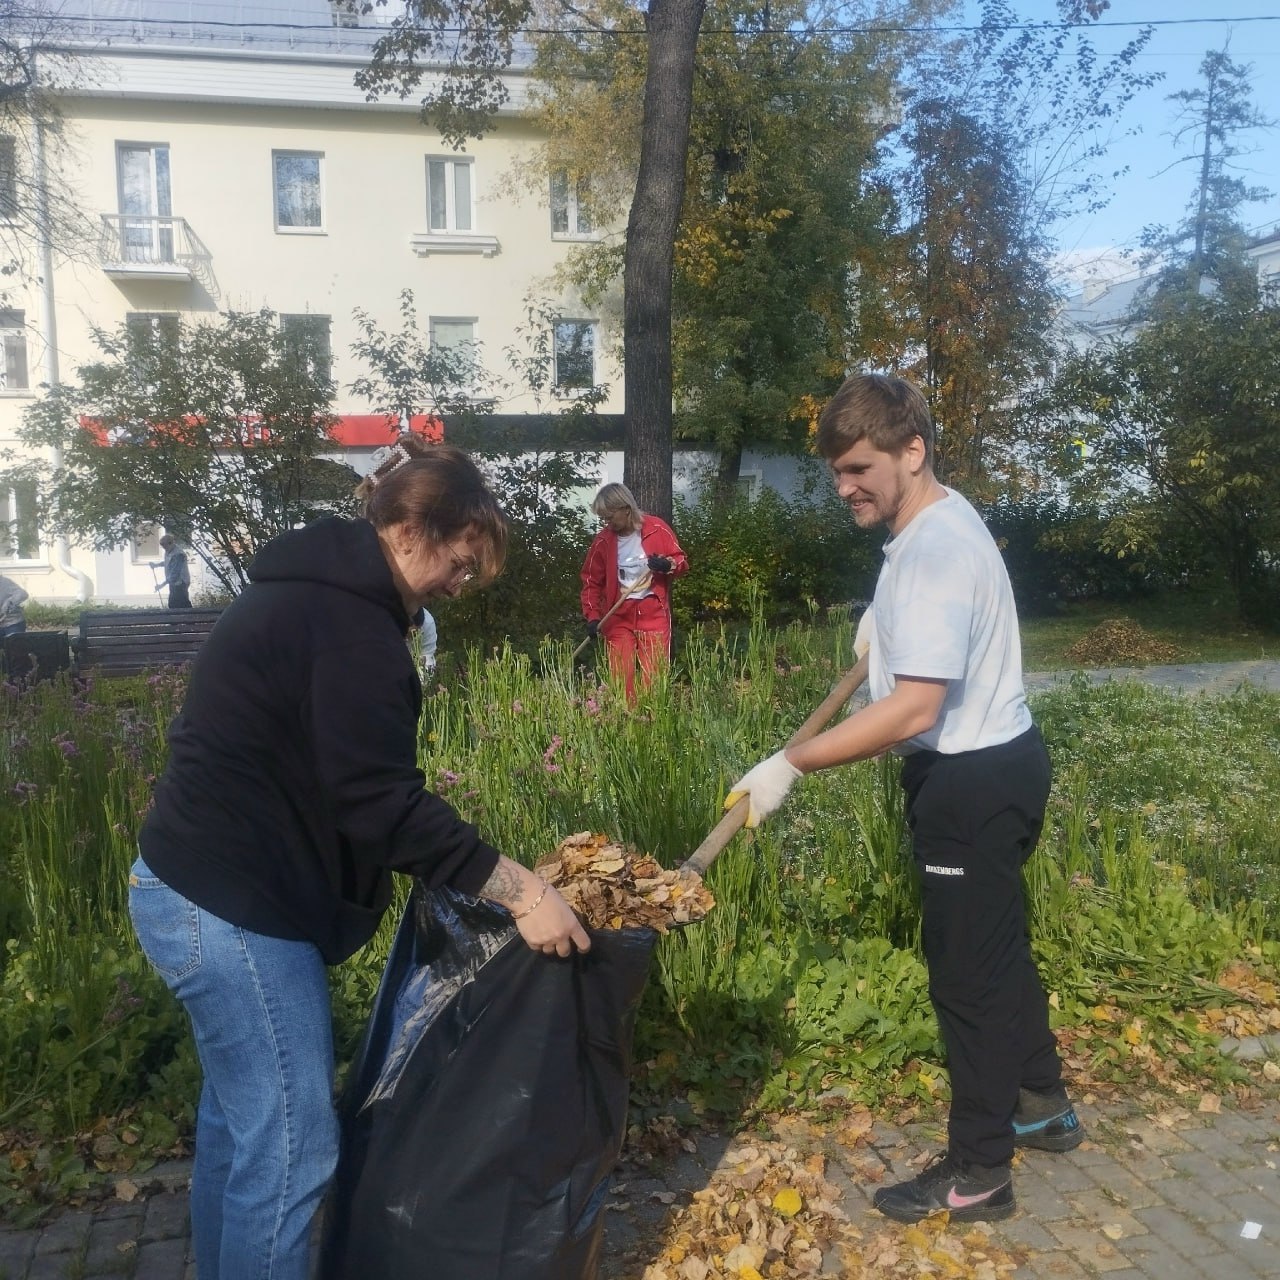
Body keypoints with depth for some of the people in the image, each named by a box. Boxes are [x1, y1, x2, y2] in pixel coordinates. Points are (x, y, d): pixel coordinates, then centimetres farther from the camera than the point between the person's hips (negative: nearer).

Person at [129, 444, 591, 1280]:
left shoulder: (310, 591, 12)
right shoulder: (349, 624, -21)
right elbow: (380, 802, -26)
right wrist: (518, 889, -23)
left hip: (200, 887, 11)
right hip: (232, 907, -11)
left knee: (238, 1121, 22)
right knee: (292, 1147, -2)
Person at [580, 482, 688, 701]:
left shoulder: (658, 529, -5)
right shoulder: (602, 541, 0)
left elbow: (681, 562, 2)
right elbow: (591, 582, 7)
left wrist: (668, 565, -21)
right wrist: (592, 617, -4)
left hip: (653, 613, -1)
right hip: (618, 616, 2)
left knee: (654, 676, -2)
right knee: (620, 677, 0)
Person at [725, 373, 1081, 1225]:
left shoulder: (933, 552, -26)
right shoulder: (939, 524, 7)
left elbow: (914, 709, -34)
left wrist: (792, 763, -32)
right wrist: (887, 634, 35)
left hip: (972, 783, -11)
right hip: (990, 766, 11)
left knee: (968, 971, 2)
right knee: (998, 948, 23)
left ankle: (977, 1174, 18)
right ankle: (1041, 1103, 41)